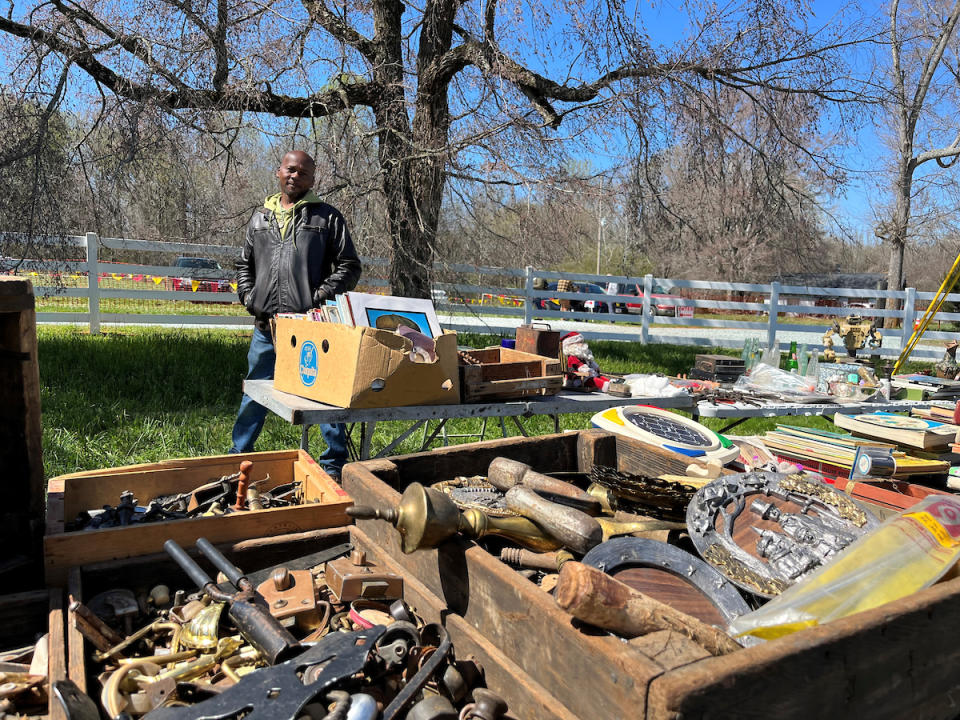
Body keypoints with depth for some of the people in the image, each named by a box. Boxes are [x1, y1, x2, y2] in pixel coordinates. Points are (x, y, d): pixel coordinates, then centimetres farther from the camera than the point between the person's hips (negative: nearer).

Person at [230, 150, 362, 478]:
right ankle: (239, 456, 28)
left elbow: (349, 266, 3)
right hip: (267, 325, 4)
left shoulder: (327, 217, 7)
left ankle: (334, 464, 13)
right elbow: (244, 264, 26)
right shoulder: (260, 218, 19)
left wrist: (322, 296, -9)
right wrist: (248, 298, 9)